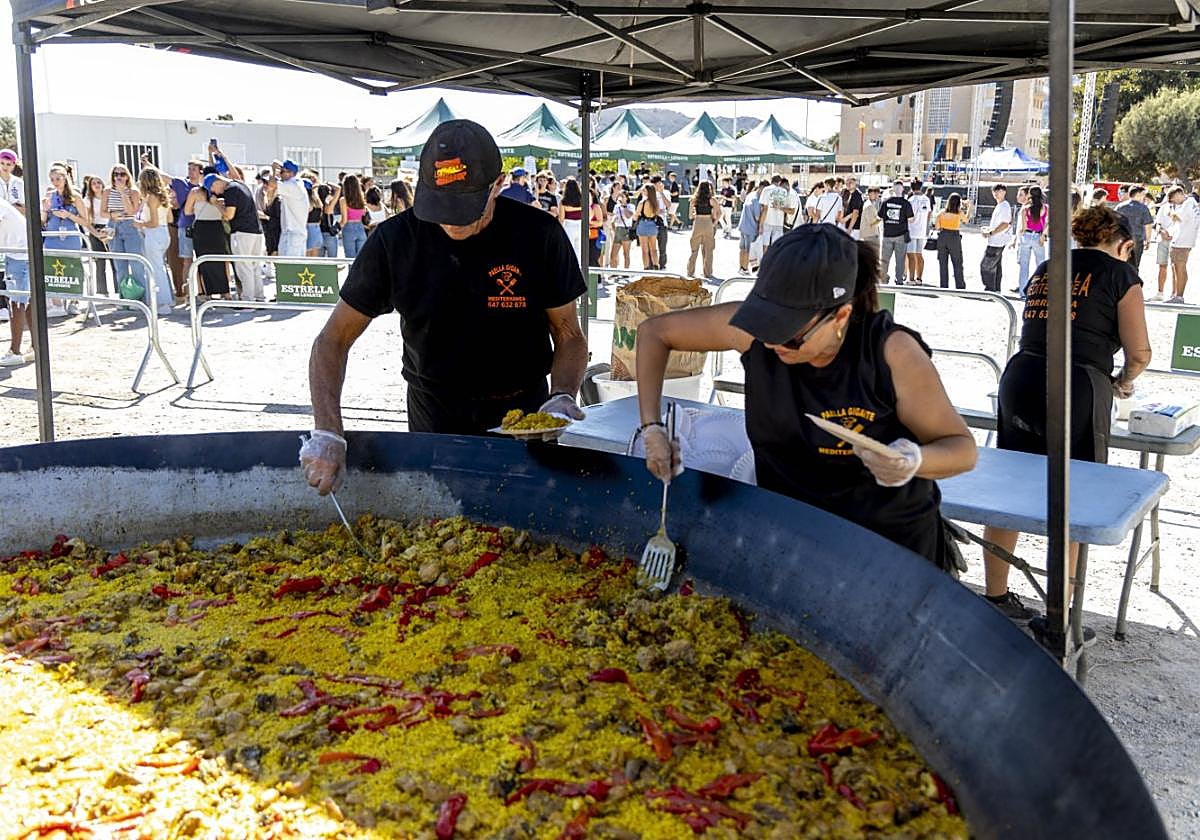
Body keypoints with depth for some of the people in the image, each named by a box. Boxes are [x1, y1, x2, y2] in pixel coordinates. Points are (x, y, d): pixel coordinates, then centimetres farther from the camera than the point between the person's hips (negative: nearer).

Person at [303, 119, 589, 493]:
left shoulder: (539, 235, -14)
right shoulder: (395, 239, -13)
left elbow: (569, 335, -4)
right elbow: (333, 341, -9)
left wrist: (562, 396, -24)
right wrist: (327, 434, -22)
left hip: (523, 413, 0)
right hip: (433, 420, 0)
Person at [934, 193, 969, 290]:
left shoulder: (942, 213, -1)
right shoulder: (960, 213, -5)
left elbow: (937, 226, -2)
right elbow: (966, 219, 16)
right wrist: (969, 208, 29)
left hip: (942, 237, 2)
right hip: (954, 238, -2)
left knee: (943, 264, 8)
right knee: (957, 264, 8)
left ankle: (944, 287, 9)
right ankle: (960, 287, 8)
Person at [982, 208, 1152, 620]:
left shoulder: (1046, 268, 18)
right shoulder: (1120, 273, 3)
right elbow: (1139, 351, -2)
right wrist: (1124, 381, 19)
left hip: (1019, 380, 5)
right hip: (1077, 389, -5)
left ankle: (996, 596, 24)